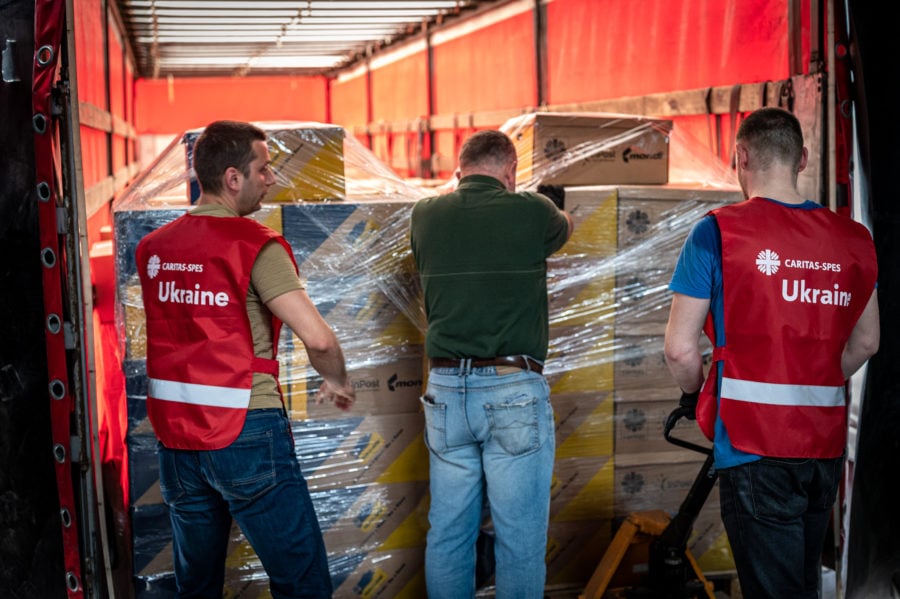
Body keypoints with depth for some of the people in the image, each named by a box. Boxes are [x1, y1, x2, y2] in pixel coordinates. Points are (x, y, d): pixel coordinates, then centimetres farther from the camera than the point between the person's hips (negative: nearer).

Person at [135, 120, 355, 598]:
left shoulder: (153, 248, 7)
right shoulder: (254, 245, -11)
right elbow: (317, 337, -17)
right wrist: (337, 382, -1)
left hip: (174, 430, 7)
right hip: (245, 429, -7)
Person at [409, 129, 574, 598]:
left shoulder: (424, 217, 5)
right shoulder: (531, 213, -4)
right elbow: (563, 229, 19)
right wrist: (558, 213, 43)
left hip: (446, 390, 4)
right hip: (514, 390, -4)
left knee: (447, 534, 12)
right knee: (520, 537, 3)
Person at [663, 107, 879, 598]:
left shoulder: (717, 231, -10)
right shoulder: (853, 238, 4)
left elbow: (680, 348, -11)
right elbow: (865, 343, 15)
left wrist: (695, 396, 8)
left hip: (754, 445, -5)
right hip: (826, 444, 6)